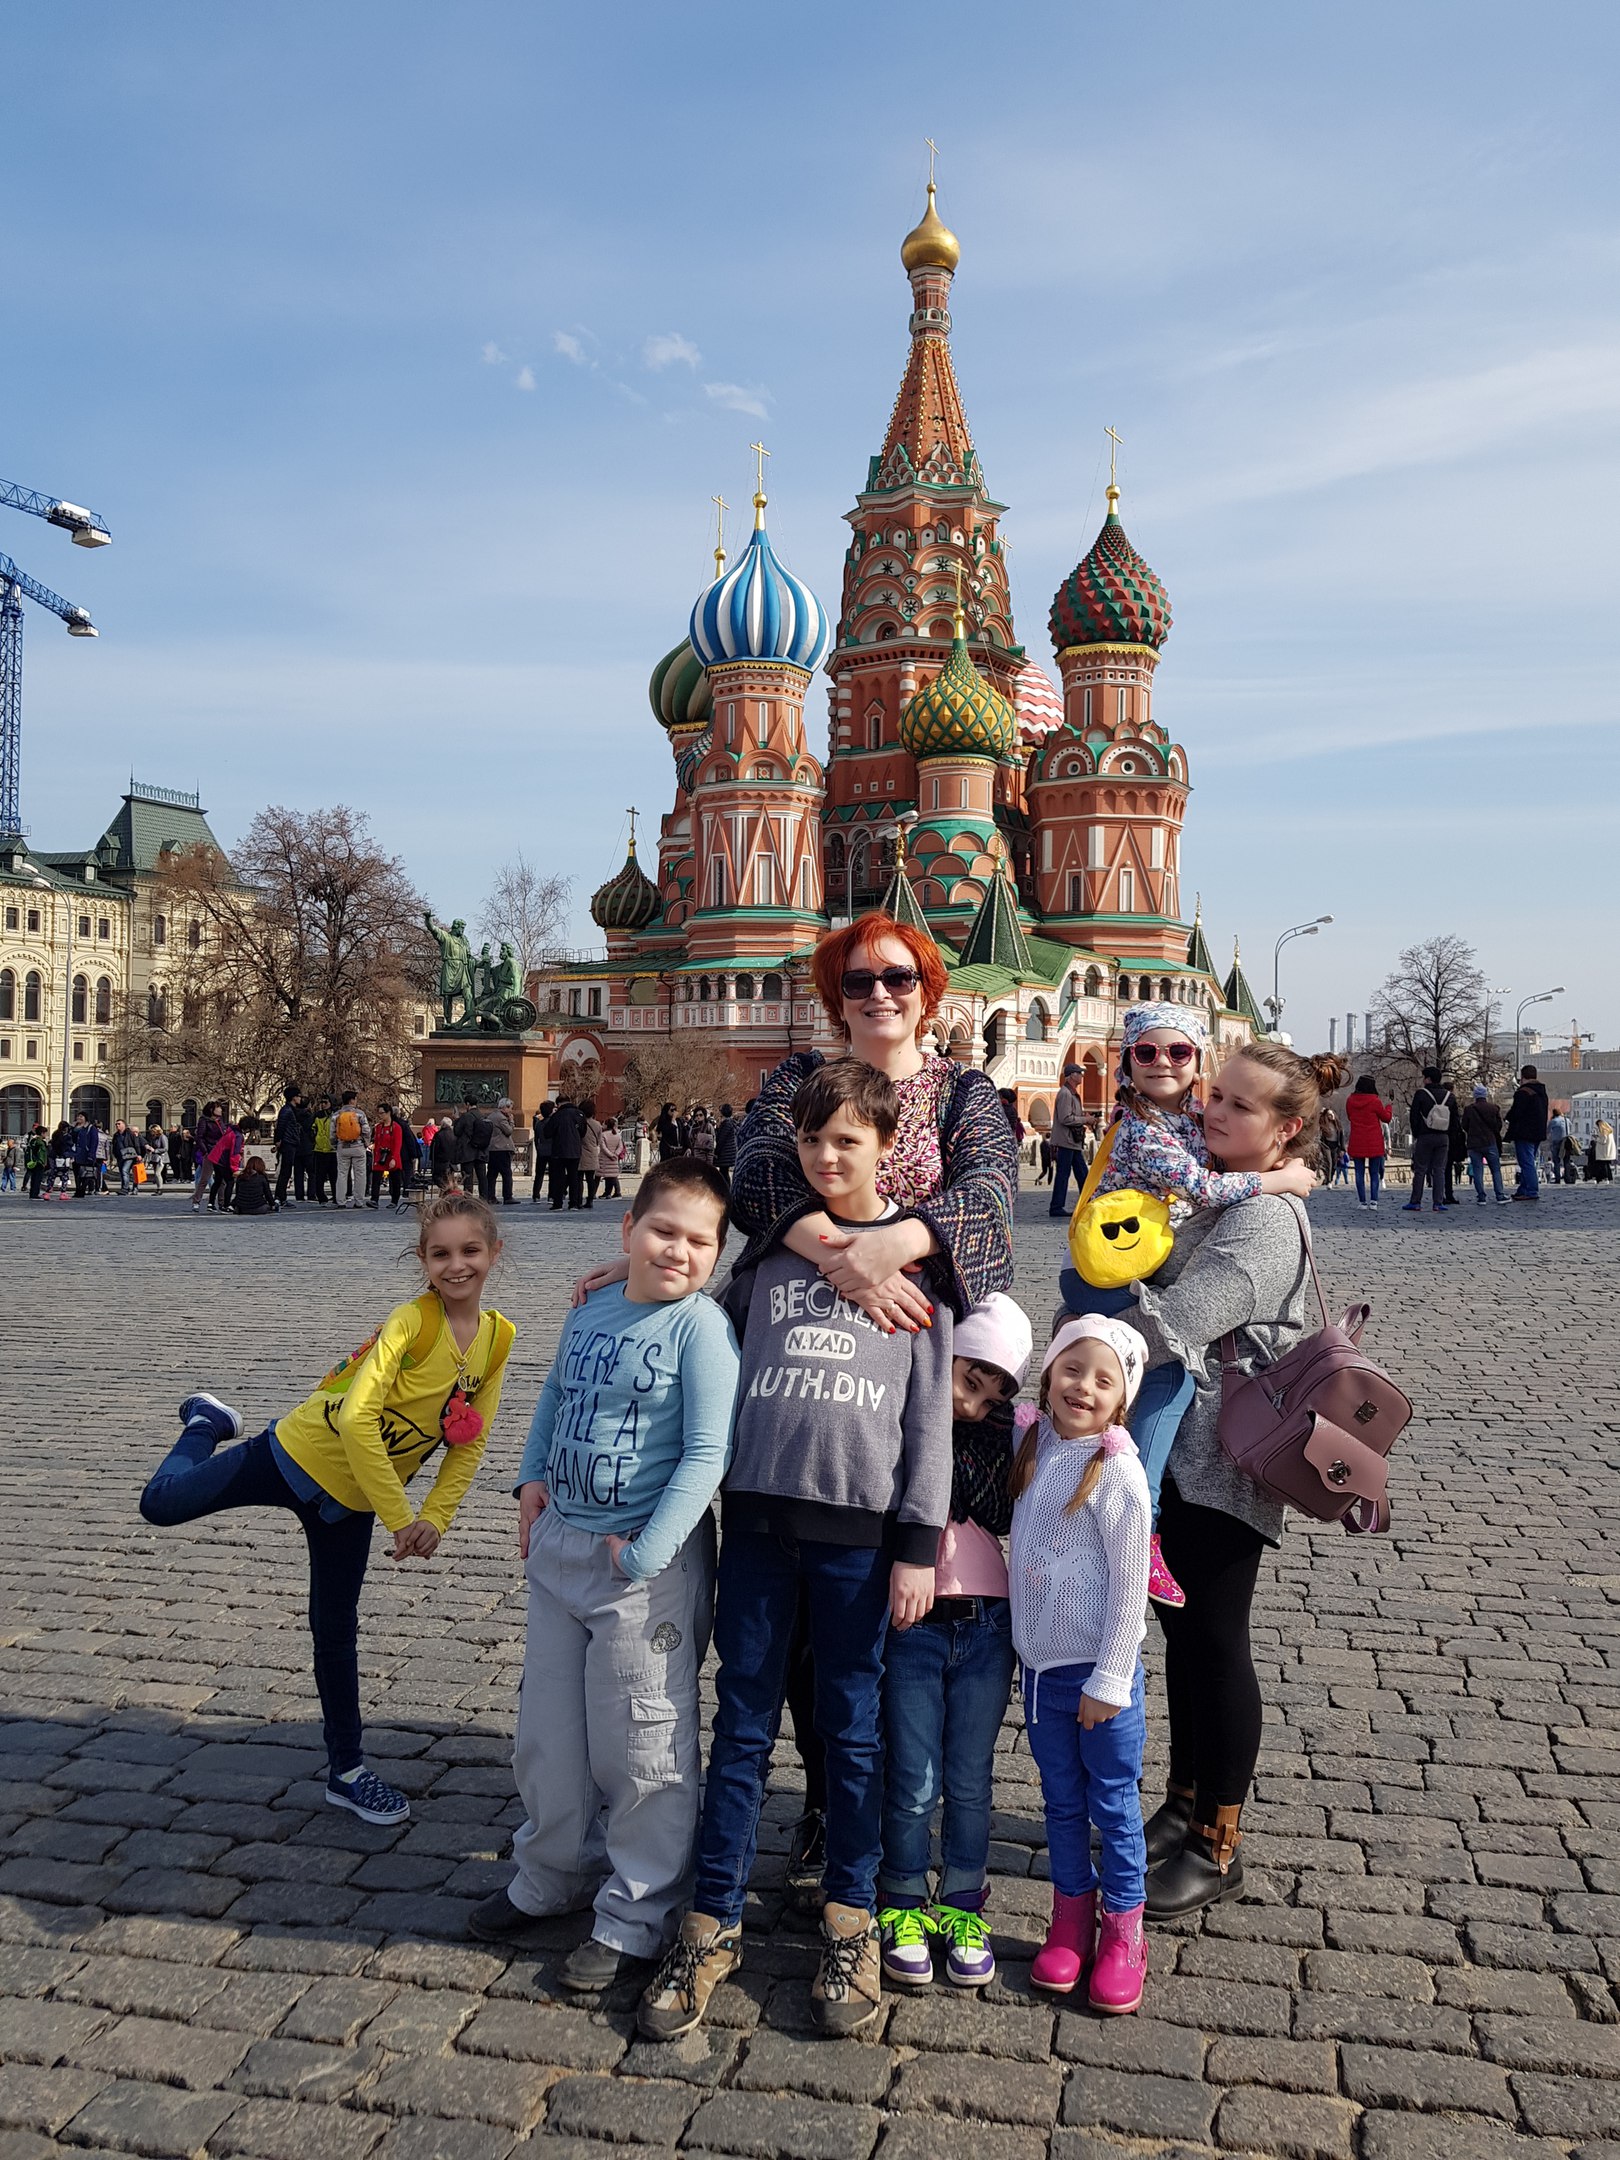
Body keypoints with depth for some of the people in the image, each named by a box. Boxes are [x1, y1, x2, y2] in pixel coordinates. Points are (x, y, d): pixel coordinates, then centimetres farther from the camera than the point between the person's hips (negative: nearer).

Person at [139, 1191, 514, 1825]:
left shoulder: (497, 1339, -8)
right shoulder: (412, 1321, -26)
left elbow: (469, 1444, 1)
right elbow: (356, 1418, -32)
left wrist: (435, 1519, -10)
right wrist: (401, 1518, -27)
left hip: (353, 1499, 4)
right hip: (298, 1453, -4)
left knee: (336, 1631, 15)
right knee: (162, 1503, -3)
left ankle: (347, 1771, 30)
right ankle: (207, 1424, 29)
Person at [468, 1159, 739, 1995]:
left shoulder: (701, 1324, -16)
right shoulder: (590, 1308, 4)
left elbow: (708, 1451, -20)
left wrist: (645, 1554, -20)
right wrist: (532, 1477, 9)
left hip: (648, 1564, -7)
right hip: (559, 1549, 7)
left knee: (642, 1748, 5)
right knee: (547, 1731, 20)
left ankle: (635, 1919, 24)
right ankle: (553, 1874, 43)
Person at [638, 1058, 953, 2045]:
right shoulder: (767, 1242, 10)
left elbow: (931, 1407, 1)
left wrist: (919, 1543, -3)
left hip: (861, 1526, -2)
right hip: (758, 1514, 2)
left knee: (854, 1728, 10)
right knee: (744, 1725, 9)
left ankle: (851, 1922, 27)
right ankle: (715, 1923, 22)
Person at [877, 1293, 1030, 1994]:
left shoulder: (1002, 1435, 2)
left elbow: (1002, 1514, -7)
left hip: (985, 1626, 2)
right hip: (911, 1624, -2)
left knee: (970, 1782, 12)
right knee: (913, 1783, 5)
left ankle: (962, 1908, 30)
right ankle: (903, 1908, 25)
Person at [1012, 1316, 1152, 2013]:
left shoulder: (1117, 1471, -18)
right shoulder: (1034, 1444, 0)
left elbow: (1130, 1589, -16)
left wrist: (1108, 1680, -14)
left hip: (1098, 1672, -6)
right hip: (1040, 1666, 6)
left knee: (1113, 1806, 10)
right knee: (1061, 1803, 19)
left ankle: (1123, 1932, 26)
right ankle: (1072, 1918, 34)